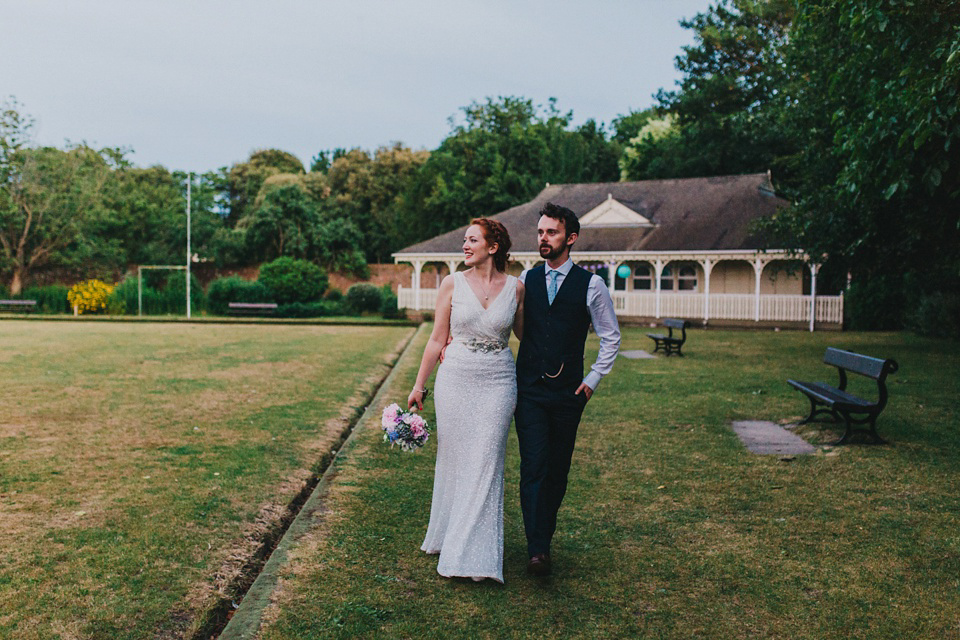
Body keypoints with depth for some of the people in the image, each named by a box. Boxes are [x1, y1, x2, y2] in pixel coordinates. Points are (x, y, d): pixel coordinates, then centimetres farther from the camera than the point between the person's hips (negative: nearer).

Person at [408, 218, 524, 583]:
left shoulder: (515, 287, 1)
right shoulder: (452, 284, 0)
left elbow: (525, 334, 14)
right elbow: (437, 339, 5)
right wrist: (419, 385, 7)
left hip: (498, 382, 0)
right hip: (456, 378, 1)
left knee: (485, 464, 1)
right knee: (454, 459, 9)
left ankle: (475, 553, 11)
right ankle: (451, 535, 30)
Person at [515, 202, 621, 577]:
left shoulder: (590, 285, -1)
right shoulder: (525, 280, 5)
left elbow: (611, 337, 7)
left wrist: (592, 380, 3)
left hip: (568, 393, 0)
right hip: (529, 391, 0)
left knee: (558, 469, 9)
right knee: (534, 467, -7)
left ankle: (545, 534, 27)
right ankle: (537, 550, -4)